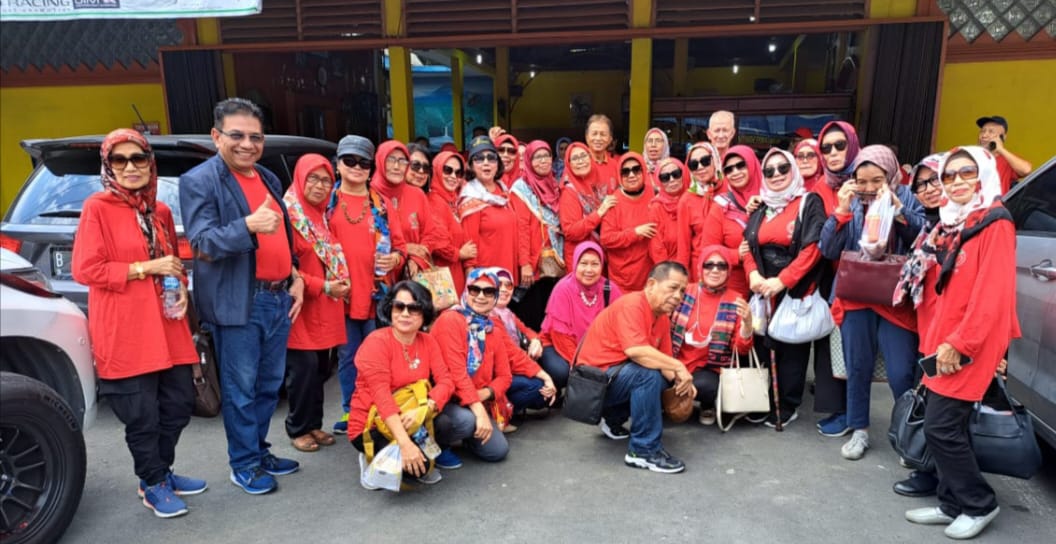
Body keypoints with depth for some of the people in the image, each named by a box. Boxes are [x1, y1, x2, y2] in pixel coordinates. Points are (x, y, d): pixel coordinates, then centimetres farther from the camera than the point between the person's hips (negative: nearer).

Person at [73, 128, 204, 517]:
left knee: (179, 403, 13)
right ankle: (153, 485, 21)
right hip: (125, 330, -6)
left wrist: (181, 289, 2)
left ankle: (163, 471, 33)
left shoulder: (160, 211, 12)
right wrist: (145, 268, -16)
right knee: (142, 413, 2)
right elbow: (85, 270, -10)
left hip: (167, 324, 6)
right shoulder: (97, 208, -5)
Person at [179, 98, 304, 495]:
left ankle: (260, 451, 31)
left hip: (279, 297, 7)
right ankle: (244, 465, 18)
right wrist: (249, 225, -32)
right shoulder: (199, 181, -8)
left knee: (270, 384, 15)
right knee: (241, 390, 3)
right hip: (237, 303, -7)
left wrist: (295, 278, 11)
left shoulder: (269, 179, 14)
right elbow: (202, 245, -17)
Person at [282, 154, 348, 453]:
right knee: (304, 368, -4)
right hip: (302, 306, -8)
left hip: (325, 307, 8)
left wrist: (339, 282, 6)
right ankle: (299, 429, 13)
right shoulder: (287, 214, -12)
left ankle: (314, 424, 25)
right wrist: (323, 287, -17)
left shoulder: (321, 215, 14)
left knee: (321, 368, 13)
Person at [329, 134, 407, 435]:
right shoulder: (328, 201, 5)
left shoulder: (381, 203, 10)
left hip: (377, 292, 1)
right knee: (348, 356, 9)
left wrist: (395, 258, -11)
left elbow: (399, 244, 10)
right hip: (342, 293, 0)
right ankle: (350, 412, 22)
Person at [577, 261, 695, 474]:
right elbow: (635, 350, -34)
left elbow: (663, 361, 7)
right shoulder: (632, 304, -21)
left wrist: (680, 379, -14)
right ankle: (643, 450, -17)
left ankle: (613, 418, 19)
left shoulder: (663, 318, 6)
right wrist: (678, 366, -26)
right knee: (648, 375, -28)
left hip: (617, 375, 10)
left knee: (665, 377, 12)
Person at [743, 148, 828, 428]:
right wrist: (753, 274, -11)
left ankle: (788, 406, 16)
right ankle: (765, 402, 23)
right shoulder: (761, 207, 12)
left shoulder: (809, 202, -5)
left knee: (792, 347, 3)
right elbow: (748, 245, 8)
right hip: (763, 290, 5)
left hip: (796, 289, -5)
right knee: (765, 345, 9)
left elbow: (812, 248, -14)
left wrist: (781, 281, -19)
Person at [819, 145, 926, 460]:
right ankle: (859, 430, 22)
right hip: (856, 298, 2)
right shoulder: (850, 203, 4)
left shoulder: (907, 199, 0)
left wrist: (898, 209, -24)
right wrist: (842, 210, -14)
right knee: (858, 368, 9)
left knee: (901, 374, -5)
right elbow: (828, 251, -4)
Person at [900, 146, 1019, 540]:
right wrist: (933, 339, 13)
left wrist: (959, 343, -19)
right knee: (949, 426, 12)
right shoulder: (951, 224, 16)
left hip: (967, 347, -8)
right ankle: (953, 504, 22)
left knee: (940, 427, -6)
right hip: (943, 343, 8)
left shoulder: (995, 225, -11)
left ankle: (979, 504, 12)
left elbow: (993, 294, -18)